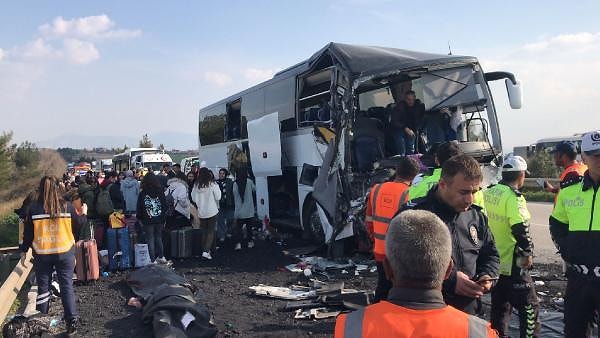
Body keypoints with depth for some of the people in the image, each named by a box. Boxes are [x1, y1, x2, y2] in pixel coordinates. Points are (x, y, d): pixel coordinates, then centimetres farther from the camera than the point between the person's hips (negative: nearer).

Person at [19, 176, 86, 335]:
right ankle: (72, 319, 0)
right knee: (67, 286, 5)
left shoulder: (34, 208, -8)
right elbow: (79, 224, 4)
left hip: (42, 255, 1)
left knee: (43, 287, 13)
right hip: (65, 252, 0)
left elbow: (28, 232, -1)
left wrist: (24, 251, 10)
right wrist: (83, 214, 24)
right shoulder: (67, 207, -9)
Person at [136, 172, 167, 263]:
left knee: (150, 239, 5)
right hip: (159, 220, 3)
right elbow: (165, 206, 3)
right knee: (159, 238, 18)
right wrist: (163, 219, 13)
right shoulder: (160, 192, -3)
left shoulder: (142, 194, -9)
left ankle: (153, 259, 7)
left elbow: (139, 208, -6)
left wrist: (139, 218, 8)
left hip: (148, 221, -3)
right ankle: (161, 257, 22)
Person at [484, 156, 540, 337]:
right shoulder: (513, 197, -18)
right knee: (529, 306, 5)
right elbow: (521, 229, -23)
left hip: (493, 260, 8)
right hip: (512, 263, -8)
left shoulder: (488, 193, 6)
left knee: (499, 306, 17)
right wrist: (528, 253, -10)